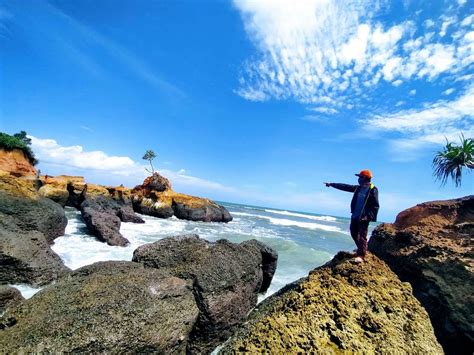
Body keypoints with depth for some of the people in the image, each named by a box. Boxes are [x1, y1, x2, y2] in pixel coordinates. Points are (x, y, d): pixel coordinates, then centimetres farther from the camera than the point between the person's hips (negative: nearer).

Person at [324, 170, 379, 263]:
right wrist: (331, 184, 18)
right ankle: (362, 250, 33)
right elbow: (345, 187, 16)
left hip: (364, 217, -8)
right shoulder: (358, 188, 10)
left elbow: (375, 206, -14)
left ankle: (361, 255, -2)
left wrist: (368, 216, -21)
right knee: (354, 233, 15)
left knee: (362, 236, -7)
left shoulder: (373, 190, -11)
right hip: (355, 216, 8)